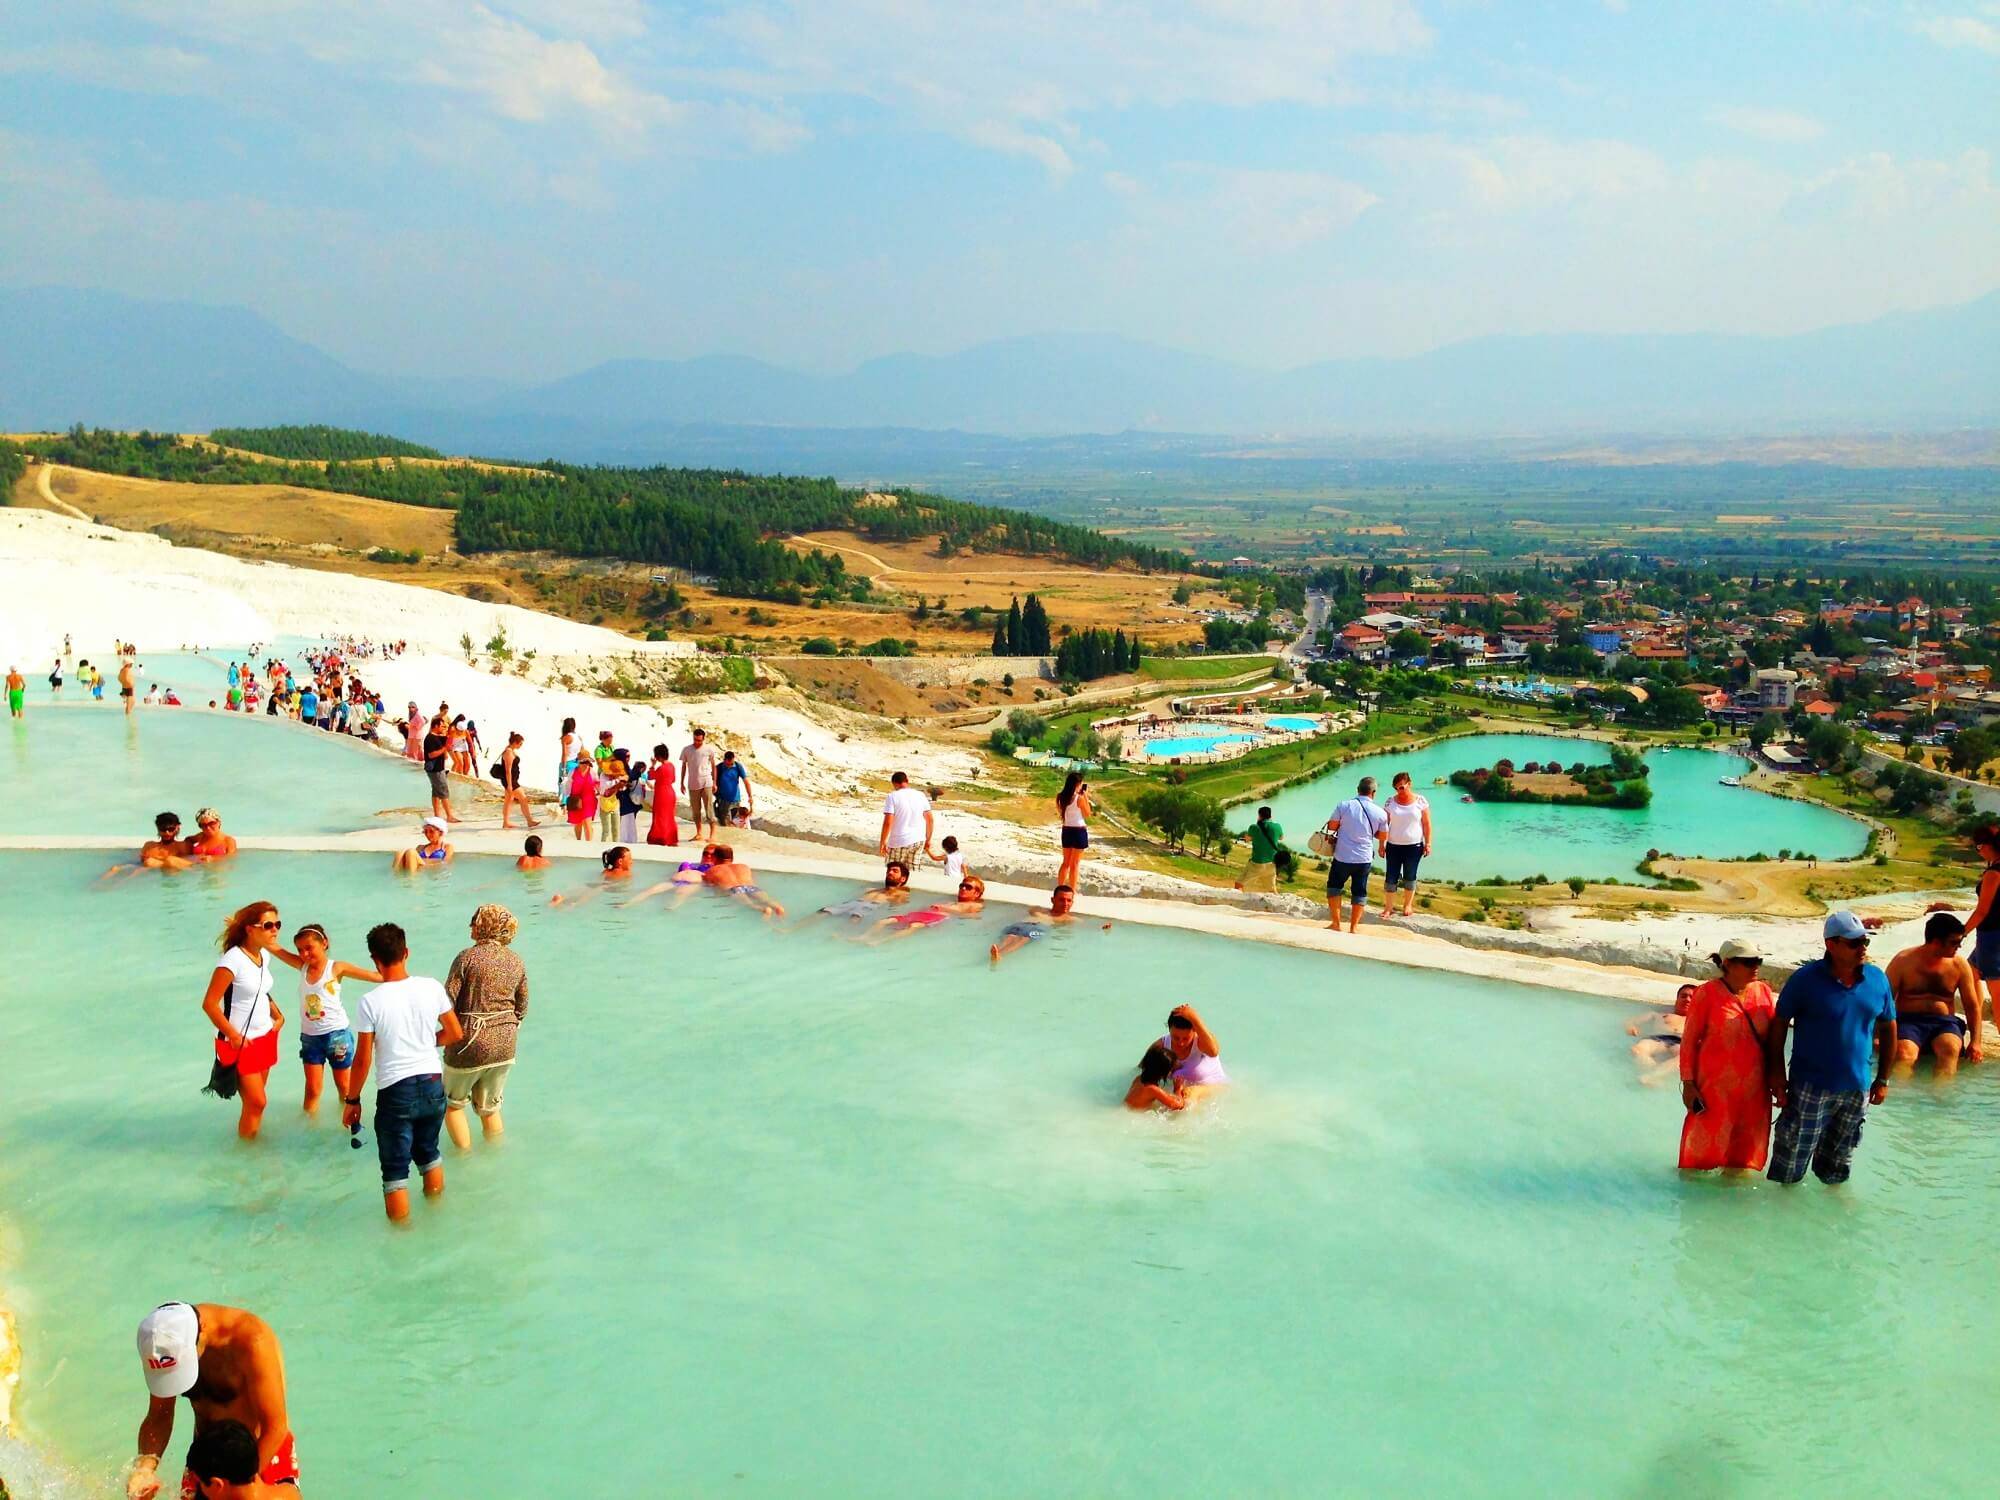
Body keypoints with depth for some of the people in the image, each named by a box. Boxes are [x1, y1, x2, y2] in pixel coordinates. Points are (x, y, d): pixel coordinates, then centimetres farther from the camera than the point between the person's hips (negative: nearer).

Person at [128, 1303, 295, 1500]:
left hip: (265, 1456, -4)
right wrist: (145, 1465, -22)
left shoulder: (251, 1340, -30)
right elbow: (158, 1417, -3)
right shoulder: (166, 1342, -13)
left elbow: (275, 1428, -26)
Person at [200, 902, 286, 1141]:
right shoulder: (233, 959, -21)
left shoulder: (264, 955, 4)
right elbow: (209, 1004, -20)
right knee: (256, 1102, -3)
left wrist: (278, 1015, 6)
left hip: (265, 1038, 7)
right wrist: (233, 1036, -17)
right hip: (240, 1043, -7)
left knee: (255, 1101, 14)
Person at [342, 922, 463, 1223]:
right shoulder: (432, 988, -5)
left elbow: (363, 1059, -9)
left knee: (395, 1171, 8)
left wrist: (352, 1100, 3)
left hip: (395, 1092, -4)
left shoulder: (370, 1002, -14)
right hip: (432, 1085, 4)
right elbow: (456, 1034, 4)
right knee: (429, 1154, 26)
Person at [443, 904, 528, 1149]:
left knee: (453, 1103, 18)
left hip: (470, 1044, -5)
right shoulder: (516, 962, 3)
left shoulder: (468, 957, -13)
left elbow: (447, 1002, -14)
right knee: (489, 1108, 22)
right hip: (505, 1046, 5)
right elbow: (522, 1008, 9)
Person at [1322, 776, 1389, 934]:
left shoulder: (1344, 806, -9)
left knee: (1333, 887, 18)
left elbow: (1331, 826, -3)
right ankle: (1354, 927, 18)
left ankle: (1336, 923, 15)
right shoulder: (1380, 812, -5)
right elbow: (1383, 836, 6)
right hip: (1364, 859, 1)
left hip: (1342, 857, -1)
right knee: (1359, 892, 14)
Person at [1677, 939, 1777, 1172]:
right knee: (1704, 1148, 6)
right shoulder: (1707, 994, -11)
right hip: (1714, 1087, -4)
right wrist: (1688, 1083, -9)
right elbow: (1689, 1041, -7)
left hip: (1754, 1089, 4)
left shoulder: (1763, 991, 3)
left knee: (1745, 1149, 15)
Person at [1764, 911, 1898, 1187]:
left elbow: (1888, 1028, 12)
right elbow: (1778, 1026, -6)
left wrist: (1883, 1080, 12)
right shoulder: (1806, 979, -12)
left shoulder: (1878, 980, 1)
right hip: (1811, 1088, -4)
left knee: (1837, 1168, 18)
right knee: (1792, 1160, 0)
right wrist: (1777, 1075, -9)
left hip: (1857, 1090, 4)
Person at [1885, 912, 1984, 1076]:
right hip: (1908, 1021, -1)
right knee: (1904, 1054, -35)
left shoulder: (1960, 965, 8)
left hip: (1944, 1022, 1)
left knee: (1951, 1049, -35)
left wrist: (1975, 1042, -1)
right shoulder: (1904, 961, 0)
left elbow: (1972, 1006, 14)